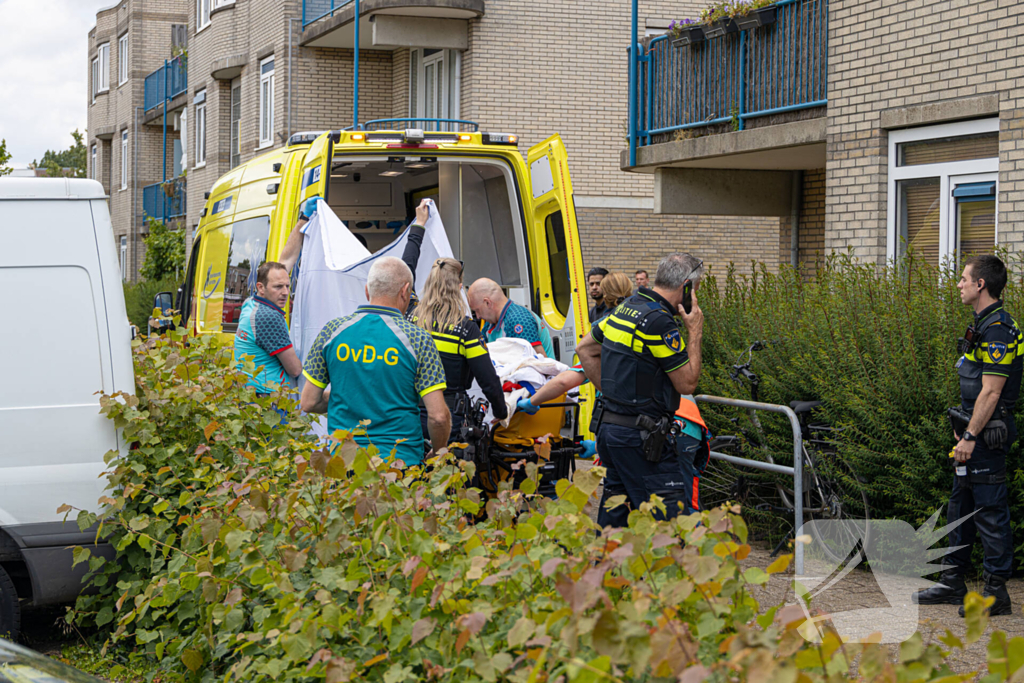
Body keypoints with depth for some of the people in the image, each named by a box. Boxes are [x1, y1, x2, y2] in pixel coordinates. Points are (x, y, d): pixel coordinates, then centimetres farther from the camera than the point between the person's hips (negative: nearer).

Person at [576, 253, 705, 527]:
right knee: (667, 518, -7)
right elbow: (687, 383, -12)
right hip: (641, 436, -9)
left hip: (609, 429, 9)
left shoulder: (626, 308, 11)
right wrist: (695, 333, -4)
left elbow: (584, 349, 22)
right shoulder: (660, 321, -16)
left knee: (613, 515, 14)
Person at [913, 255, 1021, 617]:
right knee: (961, 507, 16)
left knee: (990, 511, -5)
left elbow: (991, 391, -22)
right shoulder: (983, 325, 14)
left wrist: (970, 436, -21)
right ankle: (953, 583, 25)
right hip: (974, 432, 11)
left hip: (987, 436, -11)